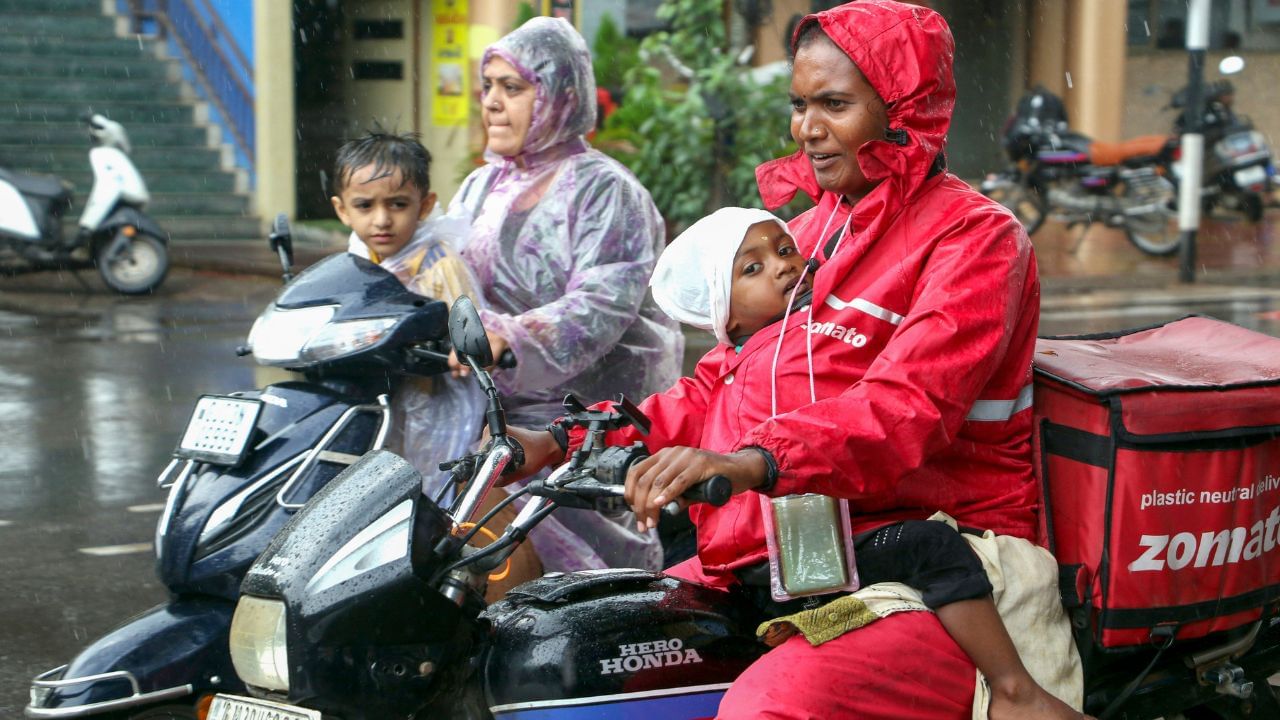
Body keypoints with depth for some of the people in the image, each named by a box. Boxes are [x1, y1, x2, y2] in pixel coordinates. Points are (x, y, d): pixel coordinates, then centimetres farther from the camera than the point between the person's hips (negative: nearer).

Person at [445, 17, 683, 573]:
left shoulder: (605, 189, -3)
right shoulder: (480, 188, 20)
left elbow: (599, 303, -17)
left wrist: (507, 337, -32)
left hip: (583, 406, -6)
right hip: (494, 403, 6)